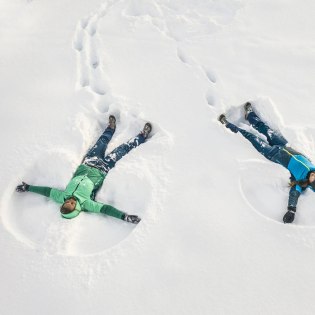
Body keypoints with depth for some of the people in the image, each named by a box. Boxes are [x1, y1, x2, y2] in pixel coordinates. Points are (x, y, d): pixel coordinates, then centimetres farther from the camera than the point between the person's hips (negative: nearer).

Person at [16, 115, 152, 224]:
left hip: (86, 166, 4)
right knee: (123, 149, 5)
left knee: (102, 143, 18)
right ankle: (142, 136, 30)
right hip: (101, 171, -4)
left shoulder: (61, 197, -27)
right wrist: (125, 216, -52)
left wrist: (27, 187, -6)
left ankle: (111, 127, 51)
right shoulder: (85, 203, -37)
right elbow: (105, 209, -42)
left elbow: (46, 190, -14)